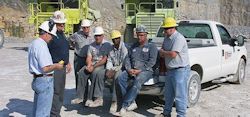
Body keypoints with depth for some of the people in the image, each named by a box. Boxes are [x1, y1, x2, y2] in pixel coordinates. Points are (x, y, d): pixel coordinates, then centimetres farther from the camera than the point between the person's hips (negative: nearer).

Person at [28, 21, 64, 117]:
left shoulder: (33, 44, 11)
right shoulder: (42, 46, -21)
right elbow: (45, 69, -25)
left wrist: (53, 65, 16)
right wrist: (56, 66, -8)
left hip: (36, 79, 10)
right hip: (44, 81, -10)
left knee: (37, 109, 19)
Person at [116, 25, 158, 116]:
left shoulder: (151, 46, 6)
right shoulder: (133, 46, 22)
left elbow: (152, 61, -6)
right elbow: (127, 58, 16)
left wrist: (140, 70, -15)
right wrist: (129, 69, -5)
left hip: (146, 71, -5)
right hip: (132, 70, 5)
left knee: (137, 81, -36)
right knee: (120, 78, -23)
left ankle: (125, 106, -33)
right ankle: (132, 102, -20)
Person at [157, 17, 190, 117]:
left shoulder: (178, 38, -18)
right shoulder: (167, 38, 12)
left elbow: (173, 54, -25)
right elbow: (162, 53, 19)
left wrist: (163, 52, -9)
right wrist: (164, 53, -2)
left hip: (180, 70, -10)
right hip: (170, 70, 10)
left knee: (180, 95, -4)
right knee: (168, 94, 18)